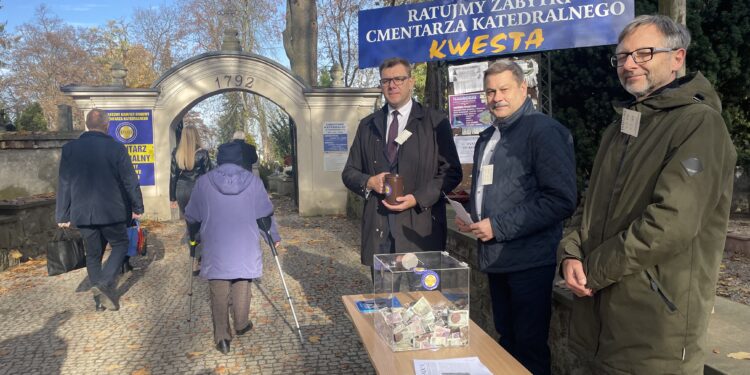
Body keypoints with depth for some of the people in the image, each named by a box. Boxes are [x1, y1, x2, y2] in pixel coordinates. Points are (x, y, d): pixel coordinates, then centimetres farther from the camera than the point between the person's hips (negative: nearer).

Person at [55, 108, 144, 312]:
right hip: (111, 211, -3)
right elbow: (130, 181, -6)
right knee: (120, 244, 15)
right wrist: (137, 207, 5)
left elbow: (64, 184, 3)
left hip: (82, 213, 3)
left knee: (93, 254, 14)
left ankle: (102, 297, 16)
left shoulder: (70, 148, 0)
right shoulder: (116, 148, -9)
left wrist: (63, 215, 10)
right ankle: (104, 283, -5)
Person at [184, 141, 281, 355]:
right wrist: (274, 236, 20)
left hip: (215, 249, 0)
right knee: (242, 288, 16)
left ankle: (222, 336, 3)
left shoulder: (204, 182, -4)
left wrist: (193, 235, 25)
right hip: (245, 247, 1)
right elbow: (266, 212, 4)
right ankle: (241, 325, 28)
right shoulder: (253, 181, -3)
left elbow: (191, 215, 5)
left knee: (219, 293, 6)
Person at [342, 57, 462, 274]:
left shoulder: (436, 123, 3)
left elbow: (451, 172, -1)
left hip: (420, 229, -3)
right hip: (378, 230, 3)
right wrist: (369, 182, -7)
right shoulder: (367, 125, 13)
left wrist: (418, 198, -13)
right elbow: (349, 172, 15)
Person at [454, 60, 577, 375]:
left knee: (530, 348, 5)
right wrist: (472, 218, 7)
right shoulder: (487, 138, 14)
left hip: (529, 260, -8)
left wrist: (499, 227, -20)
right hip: (495, 256, 8)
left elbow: (562, 199, -21)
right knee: (506, 341, 19)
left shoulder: (545, 131, -13)